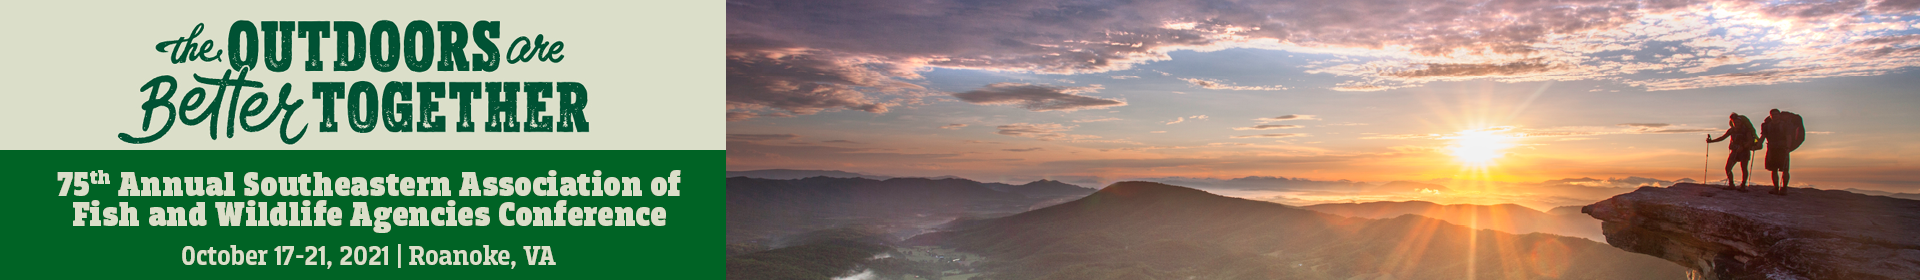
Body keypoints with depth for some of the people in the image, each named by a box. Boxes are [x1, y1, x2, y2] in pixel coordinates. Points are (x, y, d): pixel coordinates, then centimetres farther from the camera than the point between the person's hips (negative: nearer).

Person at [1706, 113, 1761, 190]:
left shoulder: (1746, 130, -9)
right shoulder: (1731, 130, 5)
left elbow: (1750, 141, -16)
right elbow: (1723, 137, 8)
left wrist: (1742, 147, -28)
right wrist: (1712, 141, -1)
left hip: (1744, 151, -4)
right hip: (1734, 151, 5)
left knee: (1744, 169, -8)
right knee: (1727, 168, -4)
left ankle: (1743, 185, 2)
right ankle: (1731, 185, 8)